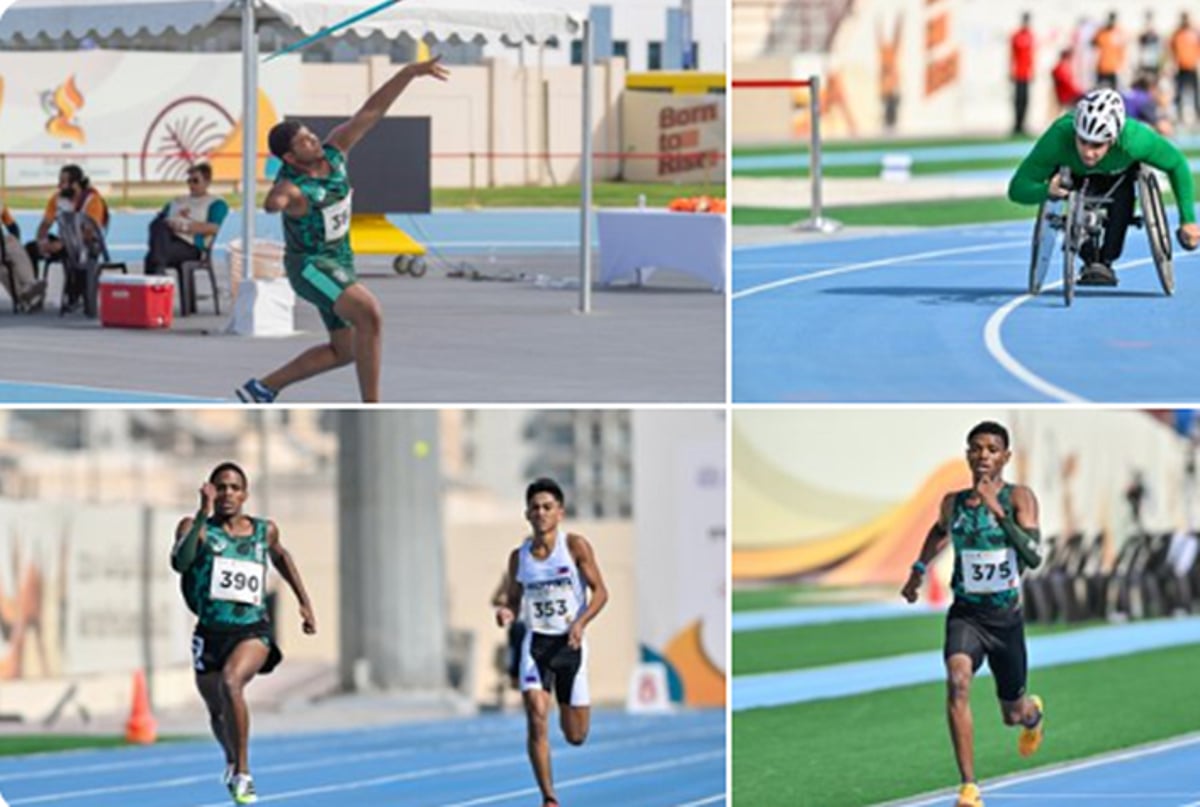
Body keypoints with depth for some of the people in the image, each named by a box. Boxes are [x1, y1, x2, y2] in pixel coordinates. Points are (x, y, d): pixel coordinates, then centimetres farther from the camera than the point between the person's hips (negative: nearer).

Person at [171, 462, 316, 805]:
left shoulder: (264, 531, 5)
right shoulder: (197, 528, -3)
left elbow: (280, 556, 28)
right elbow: (180, 562, -23)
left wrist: (305, 602, 27)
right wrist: (203, 516, -29)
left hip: (253, 631, -1)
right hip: (211, 632, 1)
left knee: (231, 681, -32)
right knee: (217, 712, 16)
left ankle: (242, 772, -22)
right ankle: (231, 760, 52)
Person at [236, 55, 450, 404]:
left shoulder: (332, 152, -9)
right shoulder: (293, 187, -29)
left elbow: (372, 111, -6)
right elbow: (275, 202, -54)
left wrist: (409, 72, -11)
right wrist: (278, 200, -79)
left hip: (340, 261, 8)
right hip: (310, 267, -8)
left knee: (345, 351, 14)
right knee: (369, 313, -29)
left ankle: (262, 388, 25)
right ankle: (371, 410, -24)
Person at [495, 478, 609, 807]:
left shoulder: (575, 545, -5)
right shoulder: (519, 556, 4)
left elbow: (600, 591, -4)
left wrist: (581, 623, -21)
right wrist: (506, 613, -10)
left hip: (570, 643, -1)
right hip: (536, 641, 1)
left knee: (576, 736, 6)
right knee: (537, 719, -19)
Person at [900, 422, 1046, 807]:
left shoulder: (1019, 498, -12)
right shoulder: (954, 502, -1)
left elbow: (1034, 557, -26)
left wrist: (999, 512, -33)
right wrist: (919, 568, 19)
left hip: (1006, 617, -1)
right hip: (965, 613, 1)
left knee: (1013, 715, 15)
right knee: (957, 682, -29)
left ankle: (1033, 711, 56)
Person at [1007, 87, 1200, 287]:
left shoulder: (1134, 139, -42)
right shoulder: (1058, 138, -42)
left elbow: (1177, 164, -23)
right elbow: (1017, 188, -37)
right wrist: (1046, 191, -59)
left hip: (1118, 172, 0)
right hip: (1077, 174, 0)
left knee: (1121, 200, -30)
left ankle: (1106, 262, -12)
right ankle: (1090, 262, -9)